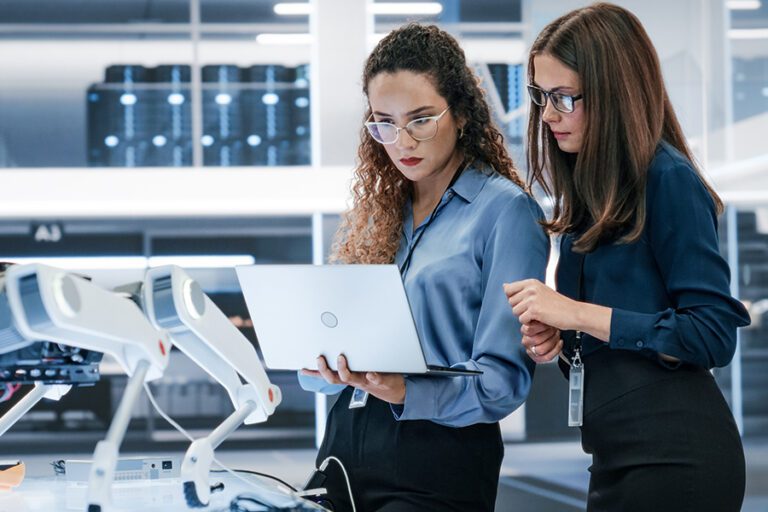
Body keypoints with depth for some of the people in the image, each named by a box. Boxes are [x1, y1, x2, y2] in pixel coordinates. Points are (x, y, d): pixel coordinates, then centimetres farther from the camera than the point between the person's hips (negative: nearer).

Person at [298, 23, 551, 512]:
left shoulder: (505, 210, -4)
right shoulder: (374, 213, 15)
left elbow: (503, 379, -11)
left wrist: (405, 391, -26)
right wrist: (325, 366, -7)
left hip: (440, 452, -5)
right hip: (346, 441, 6)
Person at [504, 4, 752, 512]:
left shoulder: (668, 180, -11)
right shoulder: (590, 193, 13)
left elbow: (713, 334, -16)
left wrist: (579, 314, -18)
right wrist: (552, 341, 1)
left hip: (676, 458, -8)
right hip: (619, 453, 8)